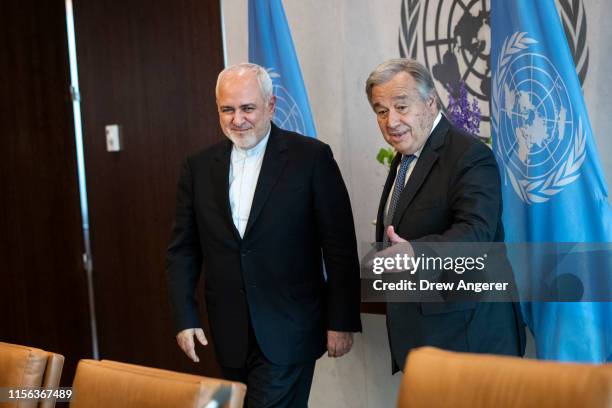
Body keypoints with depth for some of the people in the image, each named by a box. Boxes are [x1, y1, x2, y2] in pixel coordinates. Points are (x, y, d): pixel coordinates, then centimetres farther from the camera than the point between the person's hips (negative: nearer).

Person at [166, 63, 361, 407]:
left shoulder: (312, 157, -6)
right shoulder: (199, 167, 6)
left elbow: (340, 247, -5)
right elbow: (184, 249, 9)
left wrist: (342, 321, -7)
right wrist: (185, 318, 2)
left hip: (288, 331, -4)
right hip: (231, 335, 4)